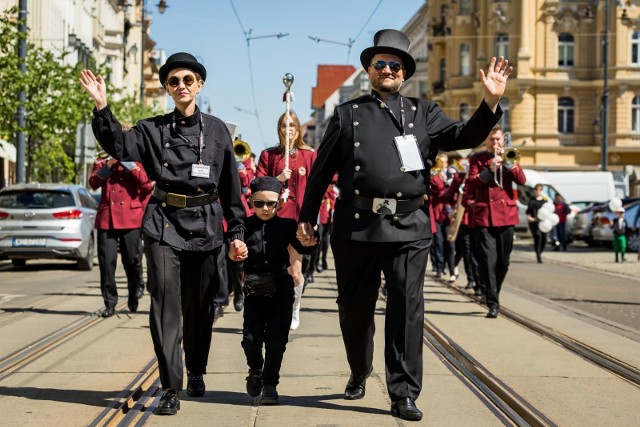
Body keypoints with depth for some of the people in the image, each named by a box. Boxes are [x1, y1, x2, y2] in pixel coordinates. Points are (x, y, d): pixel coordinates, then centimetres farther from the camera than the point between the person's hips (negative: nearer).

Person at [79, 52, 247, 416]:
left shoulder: (216, 129, 7)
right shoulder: (153, 129, 6)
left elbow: (231, 185, 8)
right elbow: (120, 147, -11)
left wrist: (237, 232, 5)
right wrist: (103, 107, -22)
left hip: (206, 226, 1)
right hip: (164, 225, -1)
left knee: (200, 307, 10)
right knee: (166, 304, -9)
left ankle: (196, 372, 32)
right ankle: (171, 388, -5)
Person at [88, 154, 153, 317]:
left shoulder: (135, 161, 9)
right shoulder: (101, 162, 15)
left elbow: (145, 182, -9)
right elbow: (93, 183, -1)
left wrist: (126, 162, -9)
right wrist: (109, 165, -9)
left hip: (130, 218, -1)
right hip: (106, 218, 1)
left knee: (133, 259, 4)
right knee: (106, 261, -4)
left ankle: (134, 295, 29)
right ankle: (110, 304, 4)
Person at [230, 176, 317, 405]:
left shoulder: (286, 225, 0)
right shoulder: (245, 226, -2)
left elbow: (303, 248, -11)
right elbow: (233, 257, -8)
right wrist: (233, 252, -31)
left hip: (281, 291, 0)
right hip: (255, 291, 0)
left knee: (276, 339, 1)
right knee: (251, 338, -4)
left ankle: (270, 384, 17)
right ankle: (255, 370, 28)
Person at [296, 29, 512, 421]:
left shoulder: (423, 113, 14)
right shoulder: (347, 114, 13)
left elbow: (464, 137, 2)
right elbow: (322, 169, 12)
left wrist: (491, 103, -13)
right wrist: (307, 216, 10)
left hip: (407, 227, -1)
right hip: (355, 226, 1)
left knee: (407, 308, -6)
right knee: (355, 307, 12)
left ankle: (404, 394, -1)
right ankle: (359, 374, 35)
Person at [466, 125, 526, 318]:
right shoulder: (477, 159, 9)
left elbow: (522, 180, -2)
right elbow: (470, 186, -5)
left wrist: (507, 162, -12)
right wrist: (490, 170, -14)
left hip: (506, 215, 3)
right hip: (484, 216, -2)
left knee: (503, 262, 8)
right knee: (488, 261, -11)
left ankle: (492, 294, 27)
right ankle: (493, 304, -11)